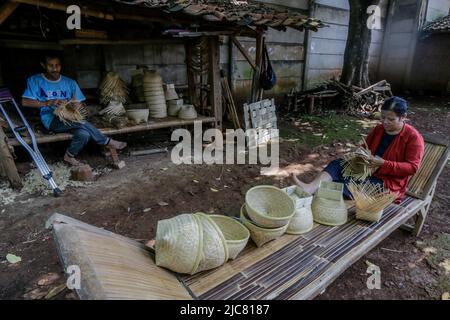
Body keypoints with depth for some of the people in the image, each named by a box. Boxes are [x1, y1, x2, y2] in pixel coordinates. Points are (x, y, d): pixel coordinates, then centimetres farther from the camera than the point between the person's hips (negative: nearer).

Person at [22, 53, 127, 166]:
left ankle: (69, 156, 0)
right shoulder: (35, 80, 3)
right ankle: (106, 141, -14)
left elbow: (79, 104, 8)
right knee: (80, 122, -33)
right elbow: (25, 102, -5)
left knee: (84, 134, -29)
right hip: (52, 120, -3)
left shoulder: (70, 83, 8)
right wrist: (48, 103, -19)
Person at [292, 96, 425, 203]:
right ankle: (310, 188, -44)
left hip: (388, 182, -6)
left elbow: (412, 167, -14)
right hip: (368, 170, 6)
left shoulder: (413, 137, -8)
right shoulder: (378, 129, 10)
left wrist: (383, 163, -24)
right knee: (337, 163, -21)